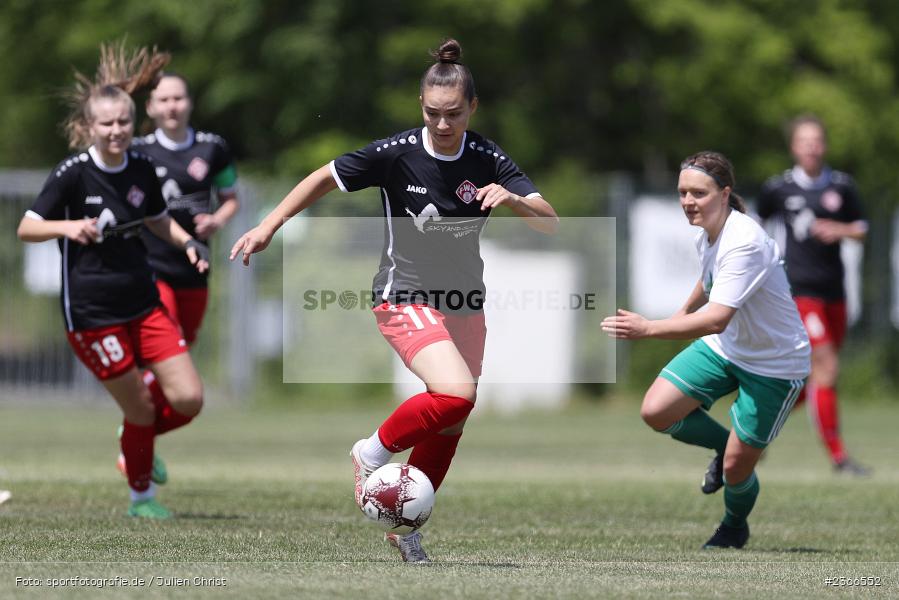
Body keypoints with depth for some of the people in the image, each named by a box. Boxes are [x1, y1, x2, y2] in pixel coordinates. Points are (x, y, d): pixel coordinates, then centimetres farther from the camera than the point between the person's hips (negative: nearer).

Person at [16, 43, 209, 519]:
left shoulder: (141, 170, 4)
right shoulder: (73, 173, -12)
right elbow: (26, 228, -11)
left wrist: (188, 243, 3)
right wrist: (67, 227, -30)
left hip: (143, 304, 5)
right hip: (91, 314, -5)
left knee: (188, 399, -3)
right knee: (141, 409, -2)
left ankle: (137, 438, 29)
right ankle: (142, 497, 21)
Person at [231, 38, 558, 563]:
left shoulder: (488, 161, -8)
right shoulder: (396, 153, -15)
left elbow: (550, 223, -14)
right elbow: (325, 178, -2)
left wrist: (513, 200, -33)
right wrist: (269, 226, -6)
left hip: (465, 303, 5)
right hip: (405, 298, -4)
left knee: (450, 426, 7)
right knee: (456, 393, -26)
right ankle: (375, 451, -3)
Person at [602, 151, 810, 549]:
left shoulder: (745, 244, -32)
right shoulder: (708, 235, -5)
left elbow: (716, 320, -42)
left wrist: (648, 329, -48)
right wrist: (686, 310, 36)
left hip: (774, 364, -8)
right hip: (724, 348, 8)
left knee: (736, 468, -4)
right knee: (655, 411, -9)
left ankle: (735, 528, 30)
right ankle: (723, 444, 19)